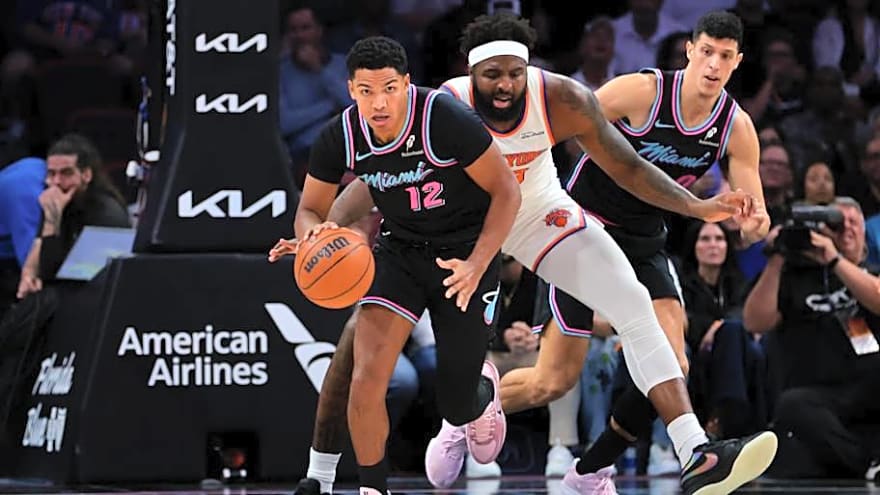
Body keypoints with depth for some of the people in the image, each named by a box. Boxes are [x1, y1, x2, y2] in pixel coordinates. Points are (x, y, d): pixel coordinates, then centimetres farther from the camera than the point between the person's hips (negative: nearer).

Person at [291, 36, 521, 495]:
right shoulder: (339, 138, -14)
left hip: (465, 252, -3)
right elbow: (309, 212, 0)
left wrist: (477, 265, -26)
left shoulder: (447, 121, -26)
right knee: (366, 379, -19)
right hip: (400, 250, 3)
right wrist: (315, 234, -25)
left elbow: (506, 191, -15)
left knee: (457, 406, 6)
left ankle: (485, 390, 45)